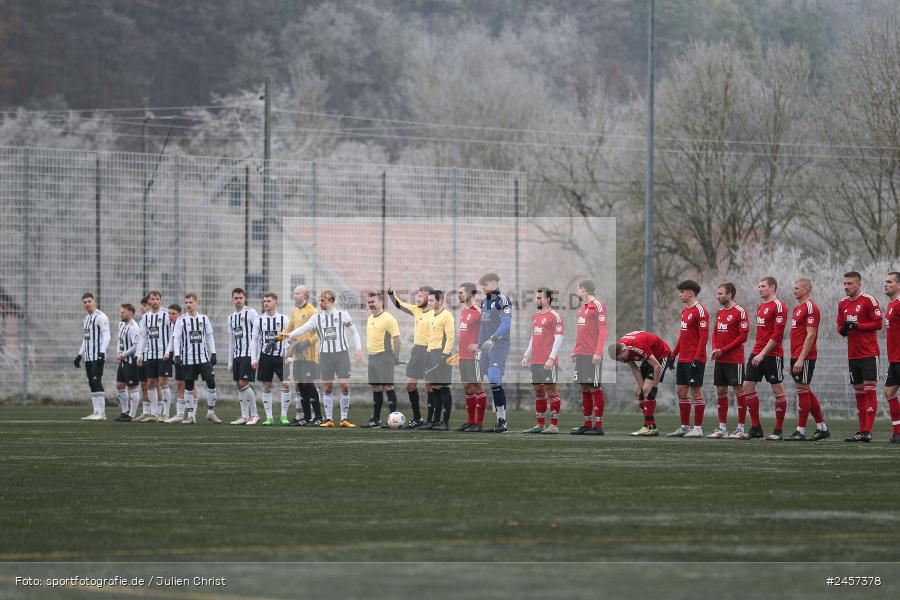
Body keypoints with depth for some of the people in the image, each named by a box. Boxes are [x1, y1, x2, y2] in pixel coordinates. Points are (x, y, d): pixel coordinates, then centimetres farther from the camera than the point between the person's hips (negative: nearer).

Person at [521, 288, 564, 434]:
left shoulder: (555, 316, -6)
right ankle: (539, 425, 13)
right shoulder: (536, 316, 18)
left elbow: (558, 339, -11)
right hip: (535, 361, 8)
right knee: (538, 392, 9)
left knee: (551, 391, -5)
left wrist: (551, 358, -18)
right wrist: (527, 355, 15)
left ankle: (554, 425, -4)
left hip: (548, 362, -8)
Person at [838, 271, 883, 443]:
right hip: (853, 356, 7)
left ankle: (868, 432, -13)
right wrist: (843, 329, -4)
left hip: (869, 354, -7)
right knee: (859, 392, 8)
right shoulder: (843, 304, 13)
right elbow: (840, 325, 20)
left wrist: (857, 326, -17)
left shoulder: (868, 300, -7)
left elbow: (878, 324, -10)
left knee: (869, 390, -9)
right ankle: (862, 431, 11)